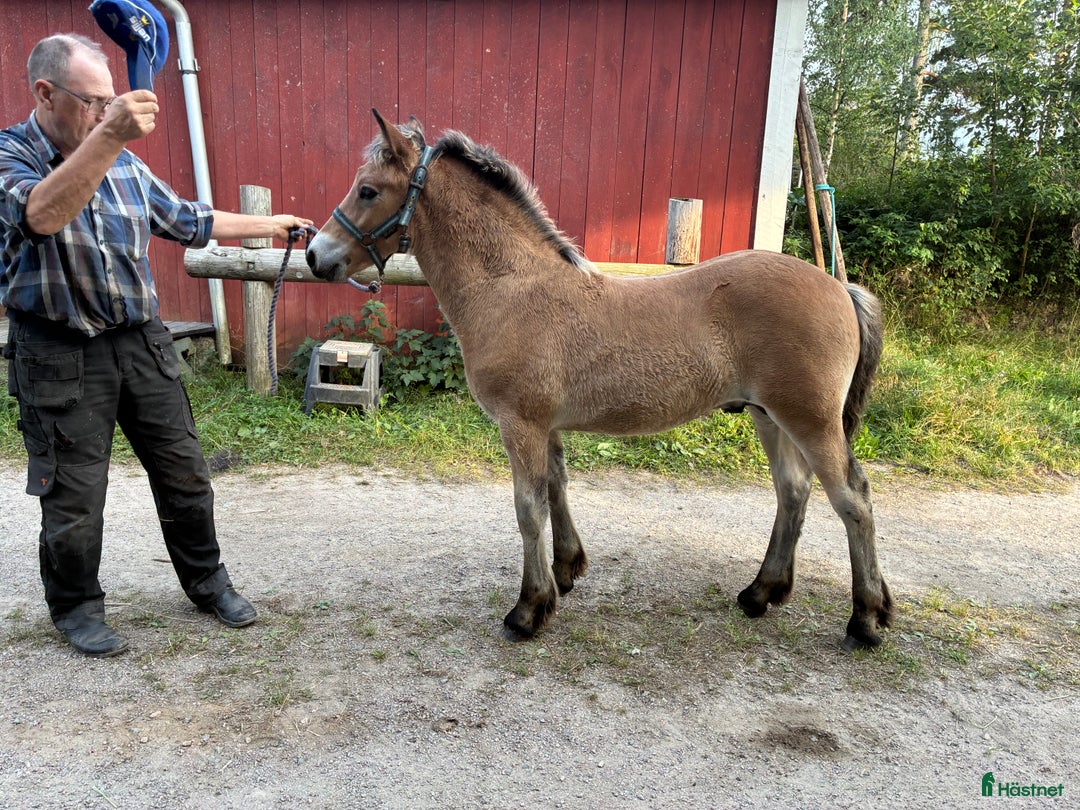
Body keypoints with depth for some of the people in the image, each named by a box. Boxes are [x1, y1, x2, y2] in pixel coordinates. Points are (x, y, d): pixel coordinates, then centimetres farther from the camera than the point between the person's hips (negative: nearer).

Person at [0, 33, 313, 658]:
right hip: (61, 356, -5)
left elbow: (187, 221, 20)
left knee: (184, 472, 11)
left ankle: (206, 579, 30)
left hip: (144, 342, 5)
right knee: (74, 493, 5)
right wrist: (108, 135, -43)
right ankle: (77, 607, 28)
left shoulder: (125, 162, 8)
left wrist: (268, 226, 19)